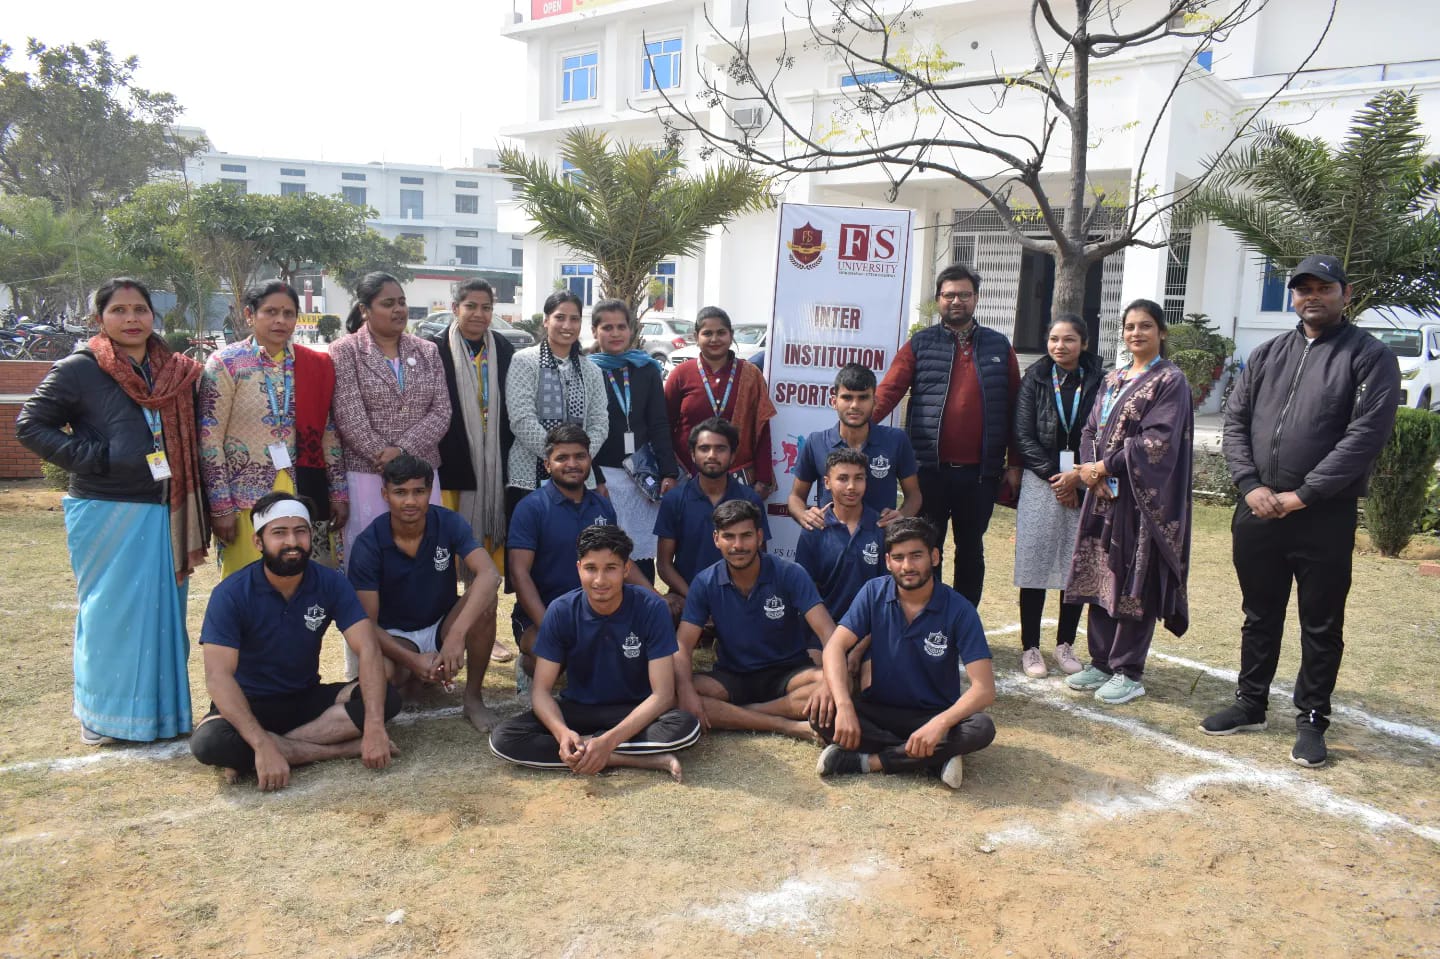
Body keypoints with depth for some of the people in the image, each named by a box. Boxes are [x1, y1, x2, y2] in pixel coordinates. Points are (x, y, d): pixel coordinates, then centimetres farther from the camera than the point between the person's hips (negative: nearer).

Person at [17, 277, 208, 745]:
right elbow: (30, 425, -4)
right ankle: (102, 715, 20)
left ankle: (162, 708, 23)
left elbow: (190, 438, 16)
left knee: (163, 612, 10)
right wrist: (95, 459, -13)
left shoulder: (176, 372, 9)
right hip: (106, 513, -4)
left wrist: (193, 509, 3)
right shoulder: (78, 370, -3)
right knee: (110, 613, 4)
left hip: (164, 515, 4)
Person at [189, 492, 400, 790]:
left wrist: (374, 726, -32)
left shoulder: (330, 583, -10)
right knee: (209, 742, -35)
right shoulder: (231, 594, -17)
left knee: (387, 699, -22)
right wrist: (263, 746, -38)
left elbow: (368, 649, -18)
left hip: (307, 698, 3)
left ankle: (248, 759, -23)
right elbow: (218, 676, -26)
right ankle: (345, 749, -24)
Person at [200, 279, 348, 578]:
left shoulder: (317, 364, 8)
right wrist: (220, 506, -9)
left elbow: (330, 432, 11)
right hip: (247, 498, -3)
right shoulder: (225, 363, -1)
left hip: (305, 494, 3)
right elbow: (209, 440, -5)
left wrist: (339, 492, 6)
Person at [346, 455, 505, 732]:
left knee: (485, 600, -31)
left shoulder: (449, 523, -17)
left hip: (443, 627, 1)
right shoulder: (368, 545, -18)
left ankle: (474, 697, -11)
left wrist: (457, 635, -47)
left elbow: (489, 575, -34)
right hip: (395, 637, 0)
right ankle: (412, 675, 6)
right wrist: (414, 660, -33)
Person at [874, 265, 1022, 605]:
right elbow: (889, 389, -9)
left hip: (980, 472, 2)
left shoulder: (998, 346, 9)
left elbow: (1013, 407, 8)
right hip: (930, 469, -1)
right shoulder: (920, 344, 4)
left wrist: (1014, 463, 3)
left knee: (971, 550, 13)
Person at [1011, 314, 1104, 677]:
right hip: (1041, 483, 0)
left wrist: (1077, 476, -11)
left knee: (1079, 567, 4)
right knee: (1035, 565, 1)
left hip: (1083, 485, 0)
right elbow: (1024, 436, 0)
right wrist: (1054, 475, -9)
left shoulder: (1098, 381, 3)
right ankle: (1030, 647, 10)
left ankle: (1065, 644, 18)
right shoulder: (1035, 380, 5)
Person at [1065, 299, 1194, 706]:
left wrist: (1105, 467, -14)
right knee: (1100, 577, 9)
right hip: (1104, 495, 7)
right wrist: (1091, 468, -7)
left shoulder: (1170, 381, -5)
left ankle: (1129, 672, 7)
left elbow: (1158, 440, -15)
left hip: (1143, 497, -7)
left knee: (1135, 582, -2)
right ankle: (1101, 662, 19)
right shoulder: (1113, 379, 16)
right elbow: (1091, 429, 12)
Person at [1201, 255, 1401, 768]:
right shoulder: (1267, 354, 11)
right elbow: (1235, 421, 8)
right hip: (1257, 510, 4)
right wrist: (1251, 485, -7)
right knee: (1260, 615, 16)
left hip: (1325, 517, -4)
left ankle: (1311, 719, 22)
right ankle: (1250, 703, 30)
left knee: (1322, 625, 7)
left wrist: (1302, 495, -15)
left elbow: (1365, 435, -12)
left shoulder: (1370, 356, -3)